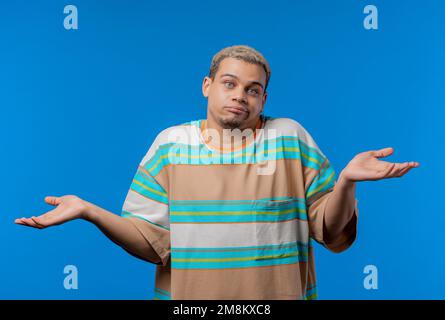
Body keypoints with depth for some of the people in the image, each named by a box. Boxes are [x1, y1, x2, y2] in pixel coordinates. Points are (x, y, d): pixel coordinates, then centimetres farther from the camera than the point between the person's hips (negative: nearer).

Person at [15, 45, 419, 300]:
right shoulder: (170, 143, -1)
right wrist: (90, 211, -18)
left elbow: (329, 230, -4)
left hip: (277, 293, 0)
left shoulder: (290, 137, -2)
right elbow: (152, 242, -4)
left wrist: (347, 180, -23)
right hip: (187, 292, 1)